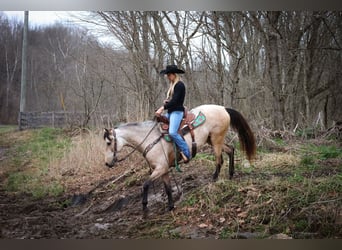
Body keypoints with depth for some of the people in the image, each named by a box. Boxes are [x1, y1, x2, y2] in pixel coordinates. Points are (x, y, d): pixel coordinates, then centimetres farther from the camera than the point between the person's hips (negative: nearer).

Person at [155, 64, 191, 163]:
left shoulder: (179, 85, -11)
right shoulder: (173, 85, 18)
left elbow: (175, 100, -19)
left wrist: (162, 108, -21)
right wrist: (166, 101, 1)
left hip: (177, 111, -10)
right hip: (170, 111, 10)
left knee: (172, 132, -28)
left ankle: (186, 152, -20)